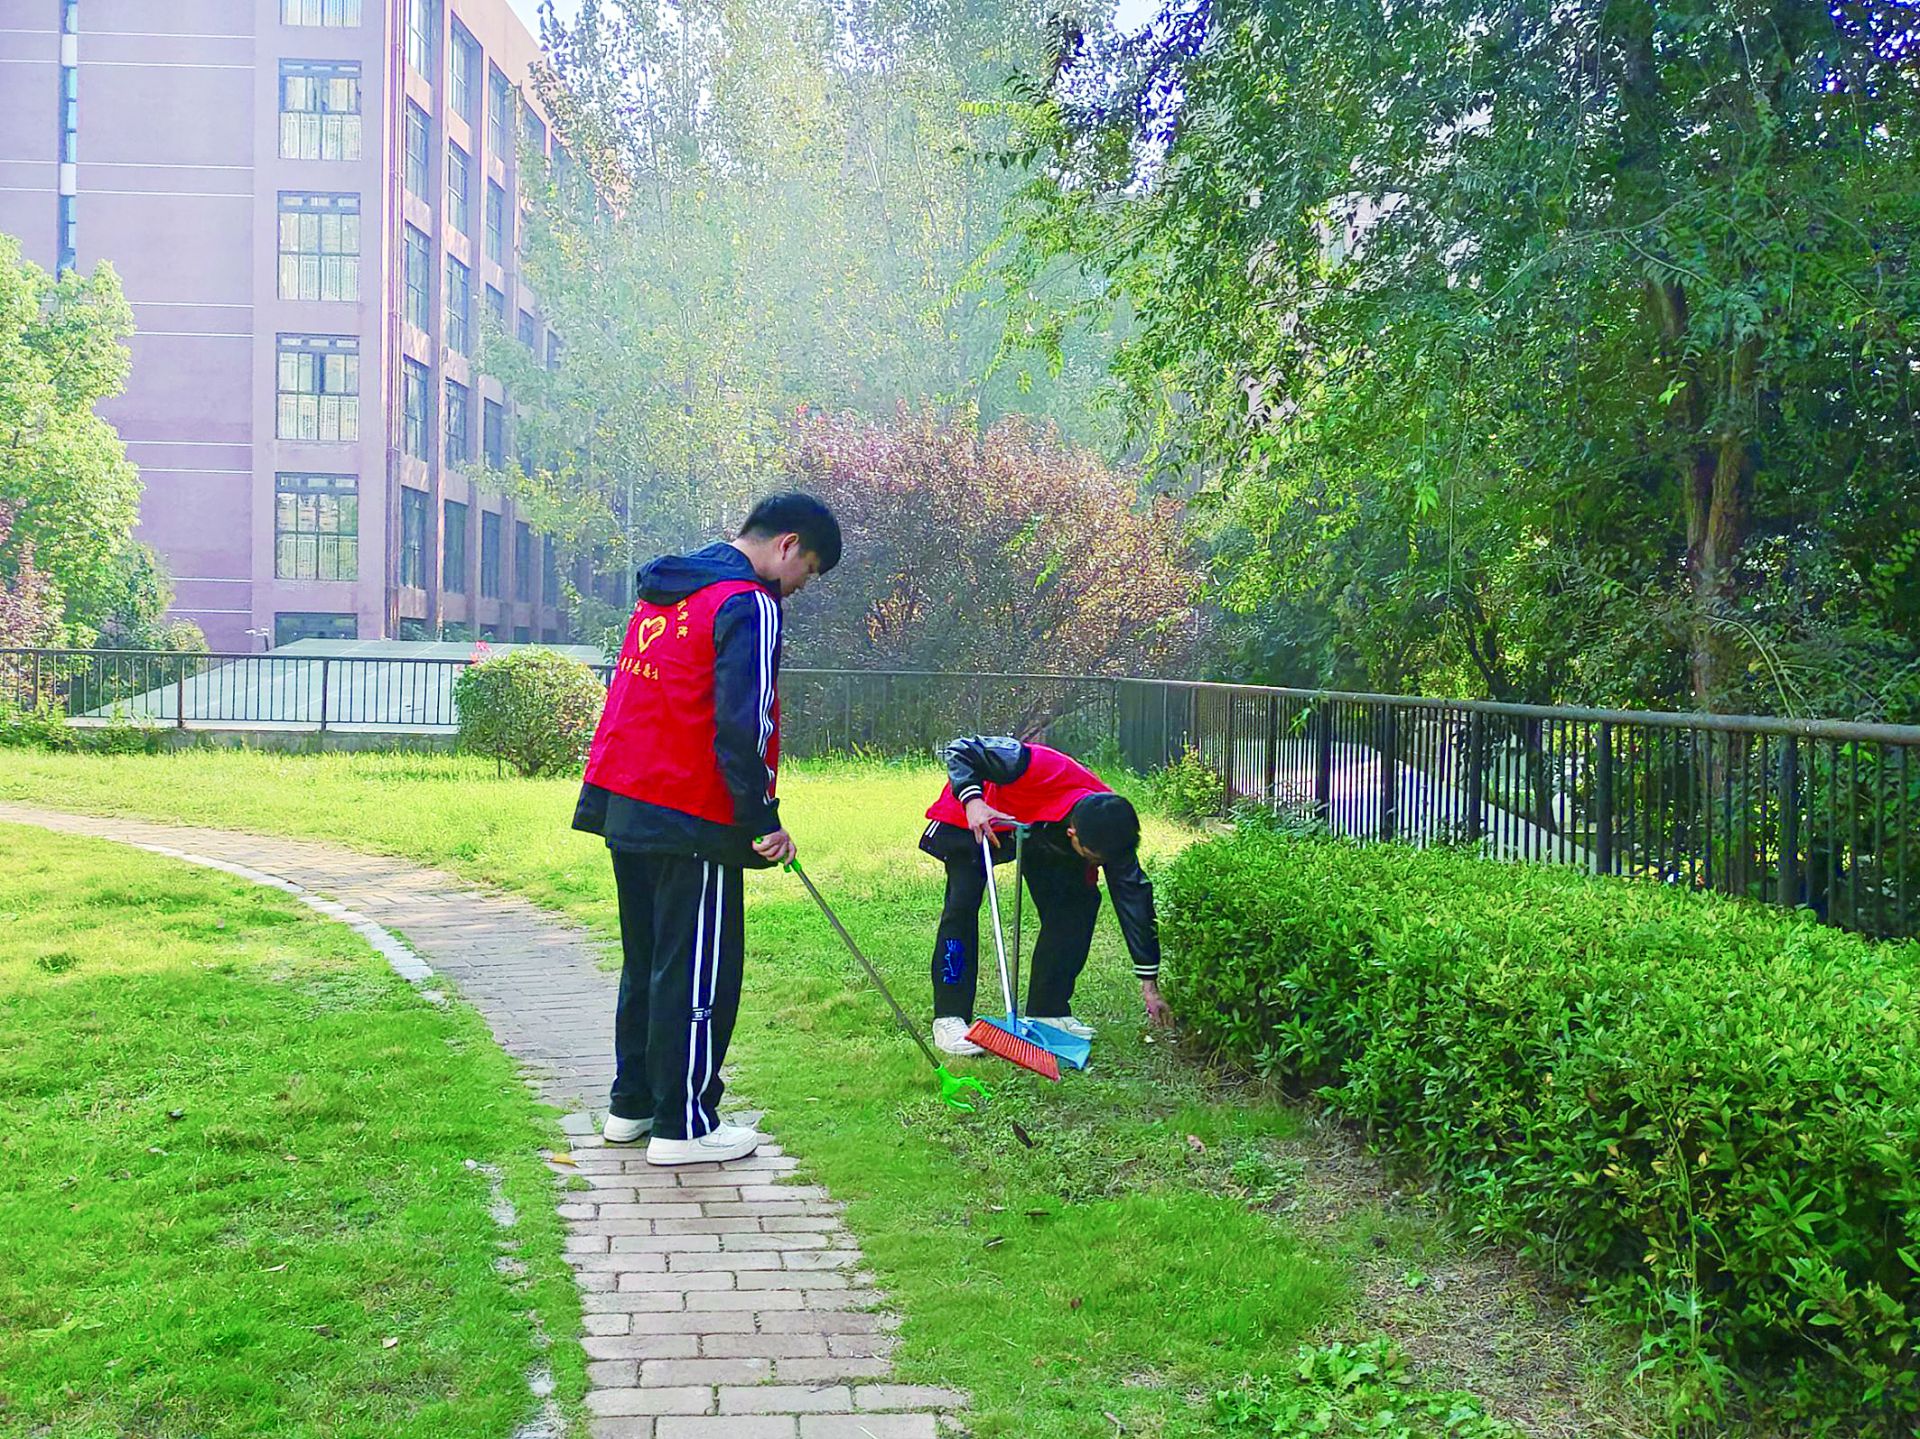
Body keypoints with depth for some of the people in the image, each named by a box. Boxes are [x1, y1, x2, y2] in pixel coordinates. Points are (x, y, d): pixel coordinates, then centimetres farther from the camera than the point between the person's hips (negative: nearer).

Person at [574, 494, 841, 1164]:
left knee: (647, 960, 18)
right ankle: (683, 1127, 5)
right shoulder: (748, 604, -12)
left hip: (624, 803, 9)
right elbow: (742, 726, -19)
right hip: (692, 819, -9)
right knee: (699, 973, 0)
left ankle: (631, 1105, 26)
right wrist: (763, 820, -13)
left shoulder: (662, 593, 16)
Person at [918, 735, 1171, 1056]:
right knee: (963, 902, -21)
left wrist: (1149, 983, -15)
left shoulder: (1110, 827, -26)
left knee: (1081, 900, -9)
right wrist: (972, 801, -45)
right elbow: (960, 751, -30)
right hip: (970, 818, -4)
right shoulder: (1038, 768, -43)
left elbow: (1134, 898, -18)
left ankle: (1048, 1010, 1)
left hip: (1042, 833, 5)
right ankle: (950, 1019, -16)